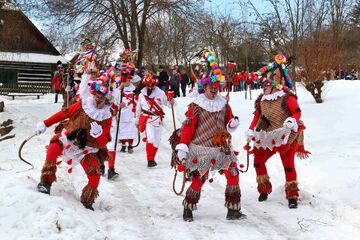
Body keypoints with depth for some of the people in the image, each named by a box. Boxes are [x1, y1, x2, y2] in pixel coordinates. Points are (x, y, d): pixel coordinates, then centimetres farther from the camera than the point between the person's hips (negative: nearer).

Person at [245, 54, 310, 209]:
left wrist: (293, 121, -32)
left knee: (288, 166, -3)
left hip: (286, 137, -6)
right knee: (258, 161, 6)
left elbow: (297, 112, -12)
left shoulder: (287, 97, -11)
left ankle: (292, 195, 6)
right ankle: (264, 189, 23)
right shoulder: (261, 100, 7)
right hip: (267, 139, 6)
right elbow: (257, 116, 11)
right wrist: (251, 130, 0)